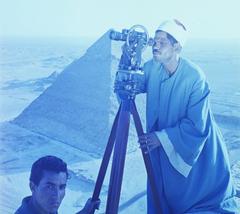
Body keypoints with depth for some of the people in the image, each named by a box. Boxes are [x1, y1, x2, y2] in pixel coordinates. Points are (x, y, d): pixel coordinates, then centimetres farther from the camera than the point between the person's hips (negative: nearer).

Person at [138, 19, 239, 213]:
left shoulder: (195, 77, -28)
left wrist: (162, 137, -27)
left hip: (192, 148, -4)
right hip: (160, 145, 5)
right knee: (161, 194, 15)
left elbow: (196, 125, -25)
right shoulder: (151, 68, -12)